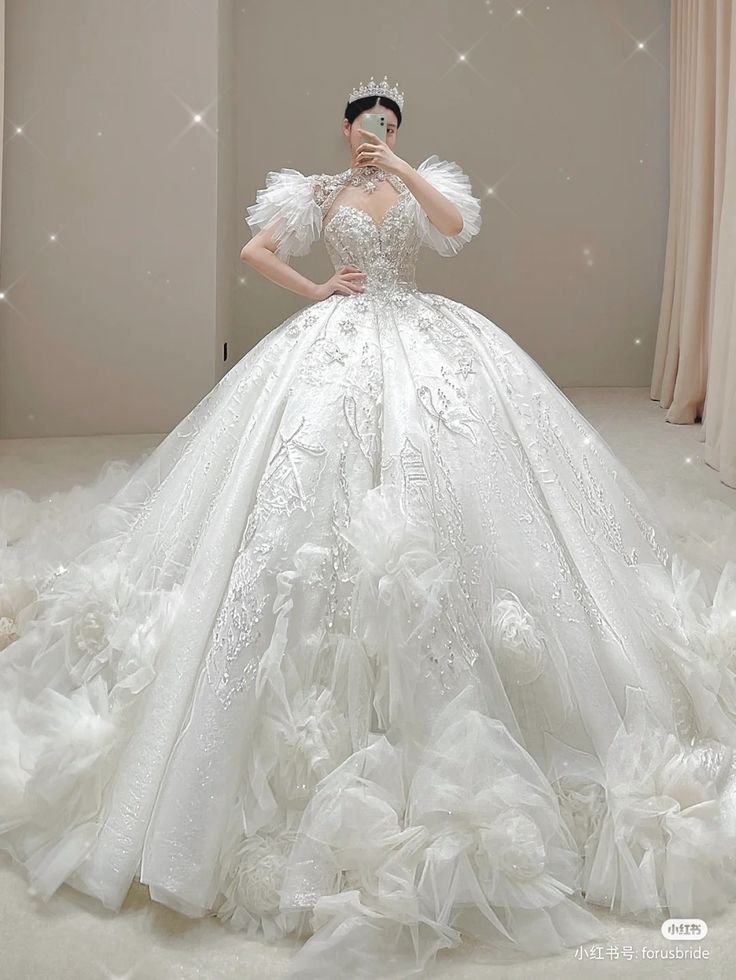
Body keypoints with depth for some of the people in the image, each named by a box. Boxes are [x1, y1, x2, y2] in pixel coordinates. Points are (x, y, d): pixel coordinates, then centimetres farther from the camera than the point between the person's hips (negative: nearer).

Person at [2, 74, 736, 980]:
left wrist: (403, 170, -10)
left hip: (422, 340, 0)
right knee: (318, 488, -11)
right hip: (335, 342, 0)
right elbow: (253, 250, 10)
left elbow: (458, 227, -7)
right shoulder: (321, 192, 14)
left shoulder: (421, 183, 14)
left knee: (437, 476, -12)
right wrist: (314, 290, 3)